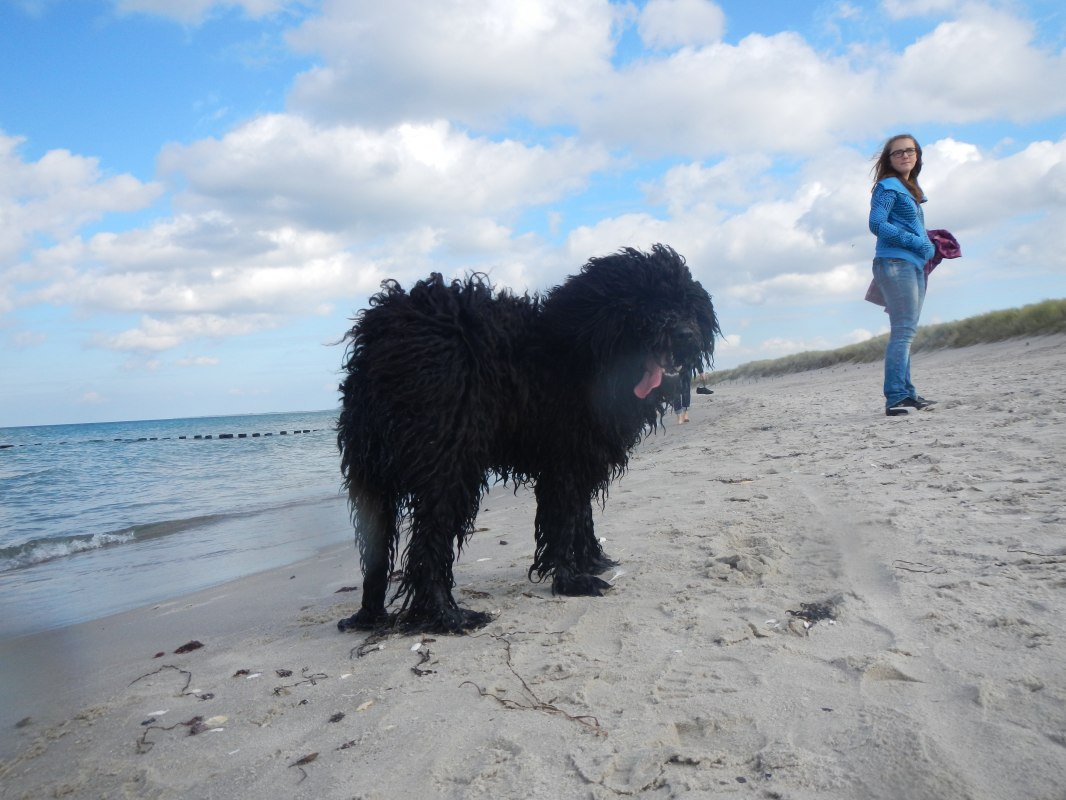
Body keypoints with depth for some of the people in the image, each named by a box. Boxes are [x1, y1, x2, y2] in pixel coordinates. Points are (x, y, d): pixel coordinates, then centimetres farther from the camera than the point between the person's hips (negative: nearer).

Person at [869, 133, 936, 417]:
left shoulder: (913, 190, 22)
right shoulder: (888, 187, -4)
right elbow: (877, 224, -15)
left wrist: (929, 248, 2)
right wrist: (917, 243, -15)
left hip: (915, 266, 9)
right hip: (895, 263, -9)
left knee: (905, 332, 10)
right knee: (903, 330, -15)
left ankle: (906, 394, 14)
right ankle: (895, 398, -18)